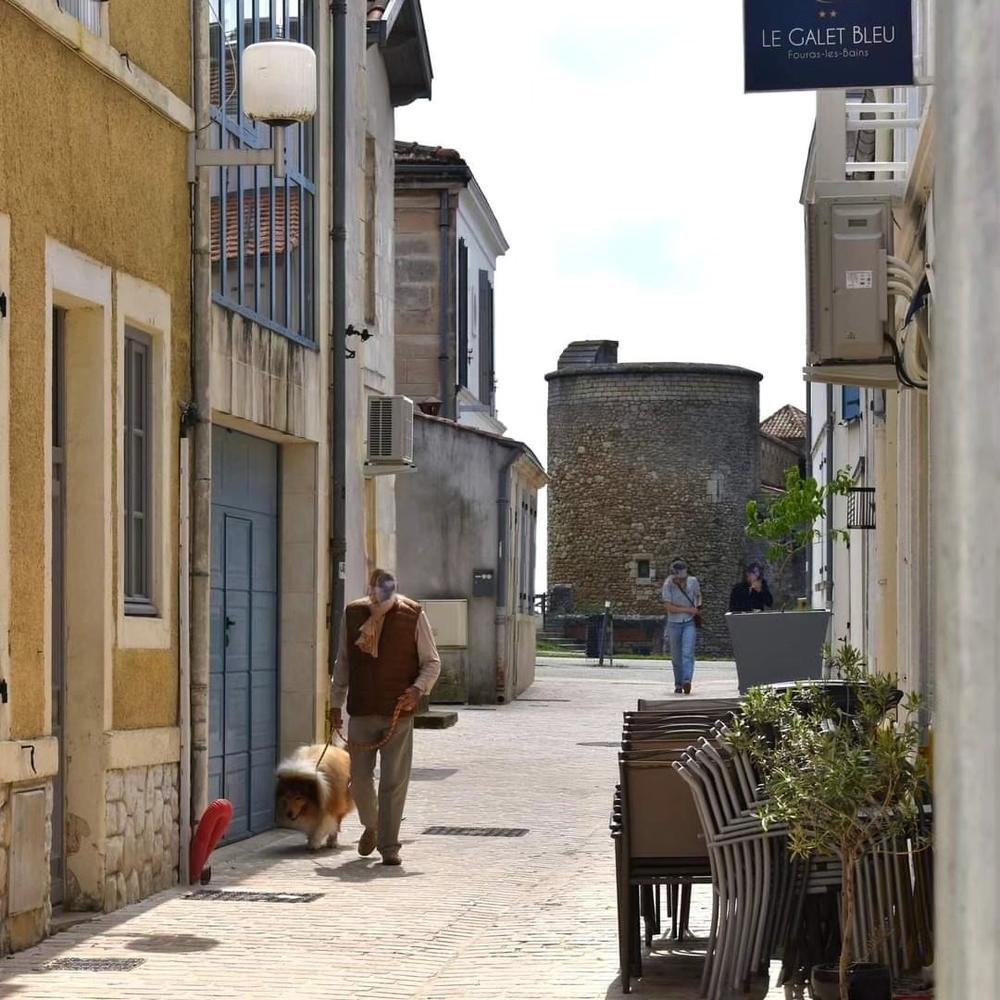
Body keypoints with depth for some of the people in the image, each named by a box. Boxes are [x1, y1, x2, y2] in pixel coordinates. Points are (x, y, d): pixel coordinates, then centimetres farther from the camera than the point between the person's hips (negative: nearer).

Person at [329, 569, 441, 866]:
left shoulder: (413, 615, -4)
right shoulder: (353, 614, 4)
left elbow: (432, 662, 2)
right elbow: (343, 662, 14)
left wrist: (418, 688, -17)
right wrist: (336, 702, 11)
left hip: (399, 711, -2)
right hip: (361, 711, 3)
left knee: (394, 782, -3)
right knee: (359, 777, 5)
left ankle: (389, 846, 4)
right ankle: (371, 826, 33)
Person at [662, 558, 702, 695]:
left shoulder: (693, 581, -2)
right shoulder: (668, 585, -10)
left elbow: (698, 595, 20)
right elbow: (669, 607, -15)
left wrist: (698, 608, 3)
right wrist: (688, 609, -16)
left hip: (689, 623, 0)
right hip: (674, 623, 0)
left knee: (688, 653, -18)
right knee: (676, 656, 6)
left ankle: (687, 681, -31)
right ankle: (678, 685, 18)